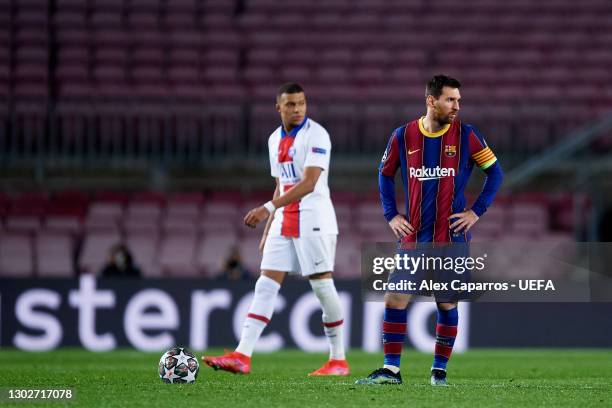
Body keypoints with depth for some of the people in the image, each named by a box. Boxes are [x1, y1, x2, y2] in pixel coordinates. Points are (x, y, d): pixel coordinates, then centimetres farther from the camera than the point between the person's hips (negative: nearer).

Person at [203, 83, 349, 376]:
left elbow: (308, 183, -21)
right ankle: (242, 356, -8)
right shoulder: (275, 140, 13)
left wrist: (268, 208, -27)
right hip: (284, 221, 7)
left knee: (322, 285, -4)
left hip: (313, 220, -7)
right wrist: (268, 230, 18)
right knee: (266, 284, -2)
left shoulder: (316, 135, -11)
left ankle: (339, 360, 6)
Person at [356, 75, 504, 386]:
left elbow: (495, 172, 5)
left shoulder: (466, 135, -3)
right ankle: (391, 370, 1)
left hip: (452, 238, -1)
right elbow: (385, 174, 16)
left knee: (447, 304, 3)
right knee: (394, 299, -5)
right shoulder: (403, 136, 1)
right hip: (413, 238, 1)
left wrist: (477, 211, -3)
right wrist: (391, 215, 7)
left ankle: (440, 370, 15)